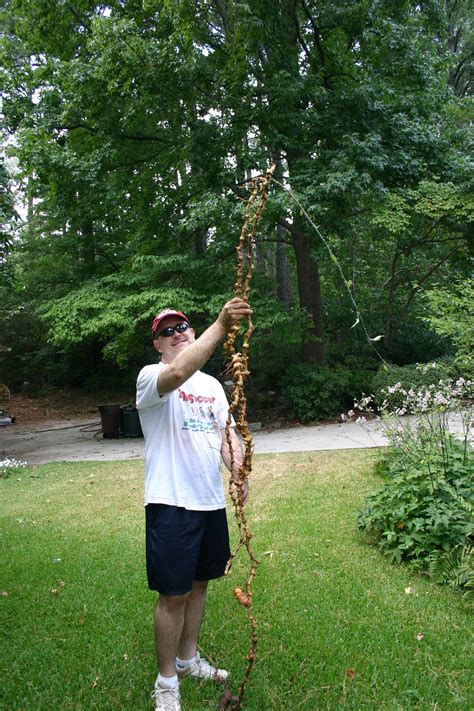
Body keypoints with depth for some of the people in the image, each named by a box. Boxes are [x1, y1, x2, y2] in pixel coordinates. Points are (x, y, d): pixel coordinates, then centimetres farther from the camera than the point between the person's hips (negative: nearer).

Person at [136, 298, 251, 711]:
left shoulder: (212, 385, 13)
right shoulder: (151, 377, -10)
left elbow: (226, 432, 9)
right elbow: (178, 373, -34)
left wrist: (238, 468, -10)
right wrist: (221, 325, -43)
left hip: (211, 501, 7)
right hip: (172, 504, -6)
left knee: (199, 584, 19)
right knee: (174, 594, 2)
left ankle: (188, 659, 40)